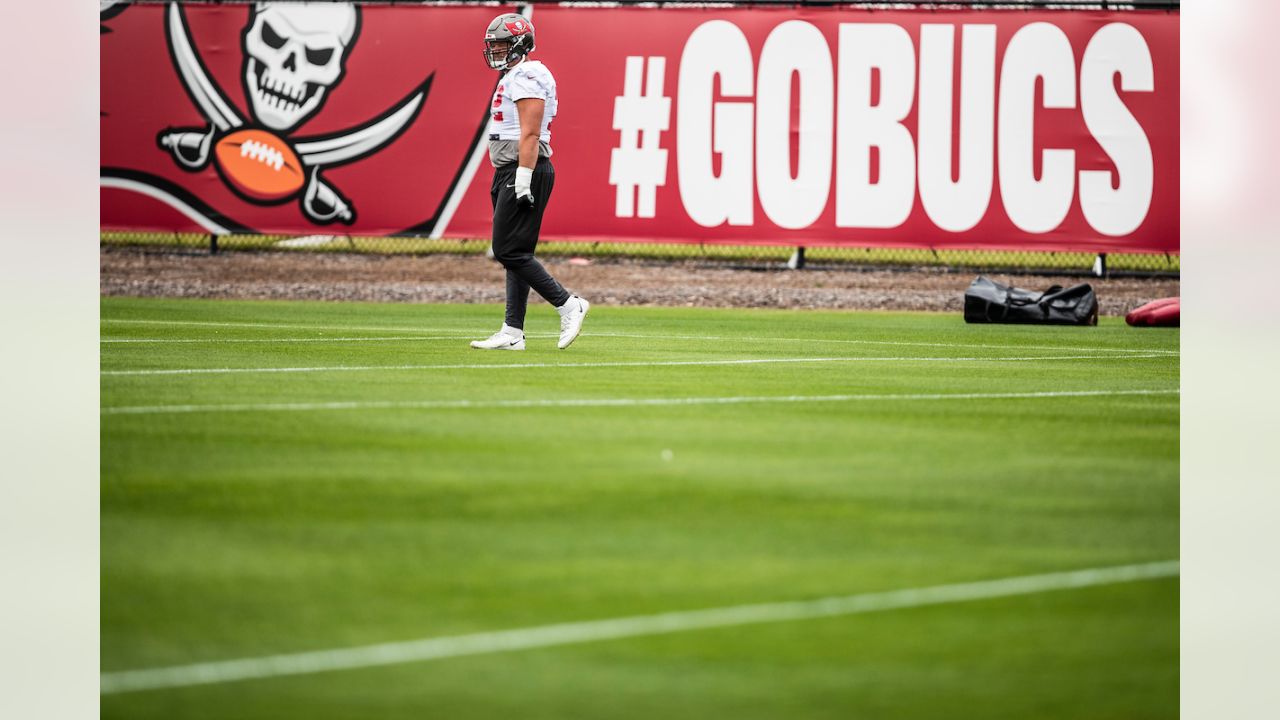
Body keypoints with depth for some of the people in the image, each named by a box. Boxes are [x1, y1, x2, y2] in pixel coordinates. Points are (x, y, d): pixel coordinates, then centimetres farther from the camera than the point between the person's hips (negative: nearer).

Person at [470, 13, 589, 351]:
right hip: (509, 172, 11)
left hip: (524, 171, -11)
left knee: (510, 252, -12)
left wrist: (523, 179, -24)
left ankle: (568, 305, -7)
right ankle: (512, 333, 8)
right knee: (514, 254, 8)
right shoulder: (512, 78, 19)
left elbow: (530, 133, -20)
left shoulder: (526, 76, -13)